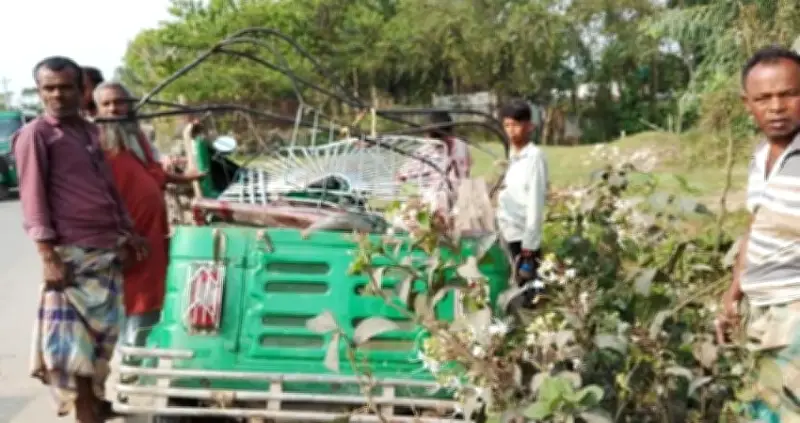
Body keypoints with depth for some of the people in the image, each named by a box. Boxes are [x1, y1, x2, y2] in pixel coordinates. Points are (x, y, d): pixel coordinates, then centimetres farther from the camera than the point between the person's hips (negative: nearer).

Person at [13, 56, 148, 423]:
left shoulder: (89, 131, 16)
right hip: (72, 252, -7)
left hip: (107, 249, 7)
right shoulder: (35, 134, -5)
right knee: (72, 336, -4)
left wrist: (128, 234, 18)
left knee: (102, 331, 13)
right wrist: (48, 256, -16)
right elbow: (33, 198, -10)